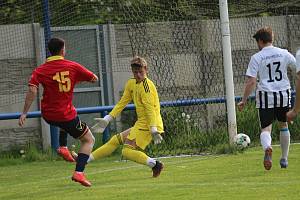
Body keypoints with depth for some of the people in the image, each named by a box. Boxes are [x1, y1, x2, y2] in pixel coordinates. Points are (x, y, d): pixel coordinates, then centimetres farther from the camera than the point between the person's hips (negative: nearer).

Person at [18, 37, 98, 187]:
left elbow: (32, 91, -18)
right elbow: (94, 78, 4)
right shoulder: (73, 67, -6)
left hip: (47, 115, 4)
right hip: (66, 115, -4)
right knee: (89, 140, 11)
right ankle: (79, 173, -7)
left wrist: (24, 113, -15)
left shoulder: (40, 71, -5)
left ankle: (63, 147, 23)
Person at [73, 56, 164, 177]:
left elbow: (150, 109, -21)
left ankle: (155, 164, -26)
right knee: (115, 140, 15)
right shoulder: (131, 84, 12)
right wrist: (107, 119, 16)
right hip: (140, 125, 9)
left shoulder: (146, 86, -16)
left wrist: (154, 130, -26)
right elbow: (122, 103, 18)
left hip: (147, 126, -9)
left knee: (127, 151, -22)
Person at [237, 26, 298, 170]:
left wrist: (244, 101, -5)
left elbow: (251, 81, -10)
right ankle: (284, 159, 27)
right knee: (283, 125, 21)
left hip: (265, 96, -3)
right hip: (283, 94, 3)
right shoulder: (284, 53, 3)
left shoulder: (256, 57, -5)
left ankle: (267, 148, -36)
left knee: (266, 128, -3)